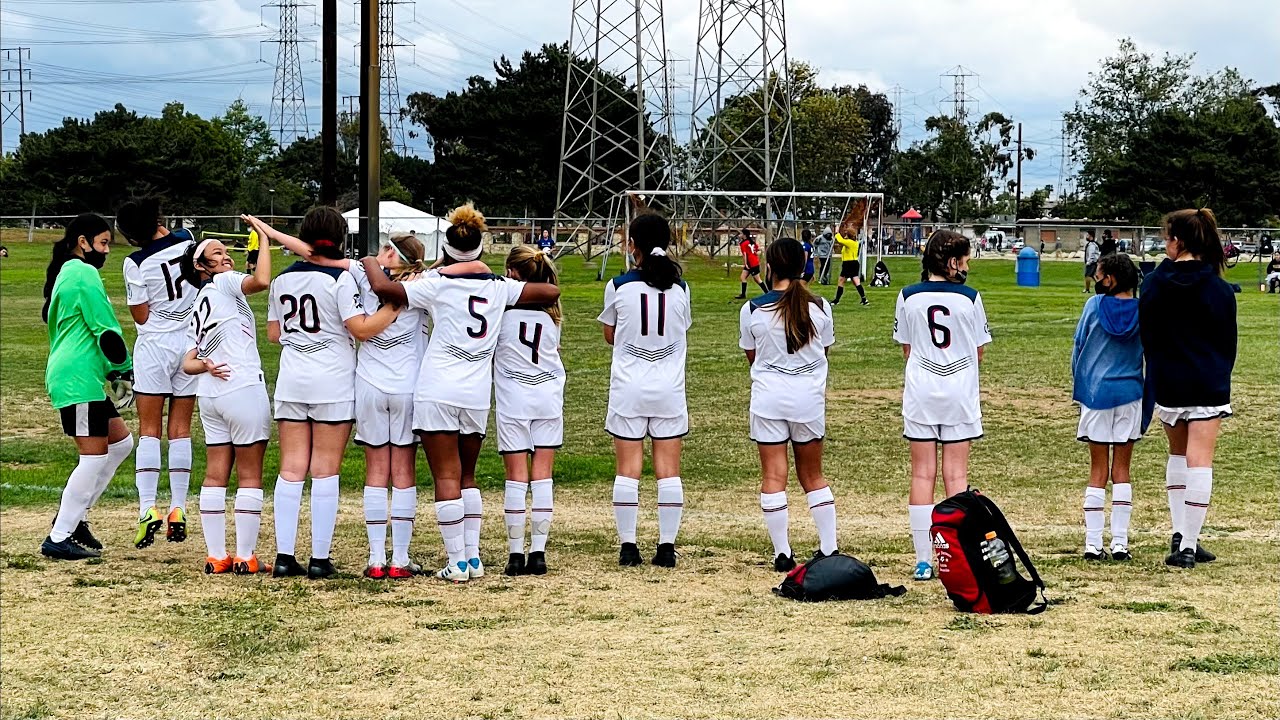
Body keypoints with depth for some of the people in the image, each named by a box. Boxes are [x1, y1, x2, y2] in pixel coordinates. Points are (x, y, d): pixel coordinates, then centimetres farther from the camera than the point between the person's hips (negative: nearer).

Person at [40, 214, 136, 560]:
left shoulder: (66, 273, 20)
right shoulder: (85, 274, -11)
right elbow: (106, 329, -15)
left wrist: (111, 372, 18)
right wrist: (123, 371, -5)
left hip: (75, 375, 10)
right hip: (79, 379, -10)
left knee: (120, 442, 15)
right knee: (94, 456, -8)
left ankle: (73, 515, 16)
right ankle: (59, 538, -6)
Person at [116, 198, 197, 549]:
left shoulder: (136, 263, -12)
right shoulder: (187, 240, -2)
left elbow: (141, 316, -6)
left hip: (155, 345, -4)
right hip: (191, 342, 4)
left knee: (149, 429, 1)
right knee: (181, 429, 7)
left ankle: (147, 508, -10)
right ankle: (178, 512, 6)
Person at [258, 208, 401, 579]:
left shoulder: (282, 279, 7)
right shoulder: (340, 279, -9)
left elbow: (273, 333, 14)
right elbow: (362, 329, -15)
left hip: (291, 382, 4)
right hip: (332, 383, -4)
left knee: (291, 469, 5)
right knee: (325, 471, 0)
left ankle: (284, 556, 2)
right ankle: (320, 559, 1)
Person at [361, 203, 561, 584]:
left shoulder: (437, 283, -5)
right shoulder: (499, 287, 6)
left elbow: (383, 288, -15)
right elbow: (551, 291, 11)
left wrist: (370, 264, 4)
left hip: (437, 392, -4)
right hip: (478, 395, 4)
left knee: (447, 477, -2)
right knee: (467, 476, 17)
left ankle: (457, 562, -5)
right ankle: (473, 558, 13)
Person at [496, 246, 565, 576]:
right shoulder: (552, 307, 6)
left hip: (513, 397, -3)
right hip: (549, 394, 3)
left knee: (516, 477, -1)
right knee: (542, 476, 4)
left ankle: (516, 554, -1)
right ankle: (538, 553, 2)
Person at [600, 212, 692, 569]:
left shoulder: (618, 286, -7)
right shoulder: (679, 288, -2)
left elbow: (610, 335, 5)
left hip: (628, 387, -1)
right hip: (669, 388, 1)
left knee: (628, 469, 3)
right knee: (668, 469, 4)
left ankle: (628, 546, 4)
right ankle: (667, 546, 4)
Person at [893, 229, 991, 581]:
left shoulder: (908, 297, -3)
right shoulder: (969, 298, -7)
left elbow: (907, 350, 4)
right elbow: (978, 353, 2)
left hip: (920, 392, 1)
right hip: (960, 392, -1)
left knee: (923, 474, 4)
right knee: (956, 474, 4)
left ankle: (924, 562, 3)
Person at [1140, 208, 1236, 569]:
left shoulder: (1153, 284, -4)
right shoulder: (1219, 290, -7)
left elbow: (1146, 336, 3)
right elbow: (1229, 342, 3)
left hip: (1167, 386, 2)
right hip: (1208, 386, -2)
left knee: (1178, 454, 20)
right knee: (1200, 461, -1)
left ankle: (1180, 536, 14)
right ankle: (1188, 546, -4)